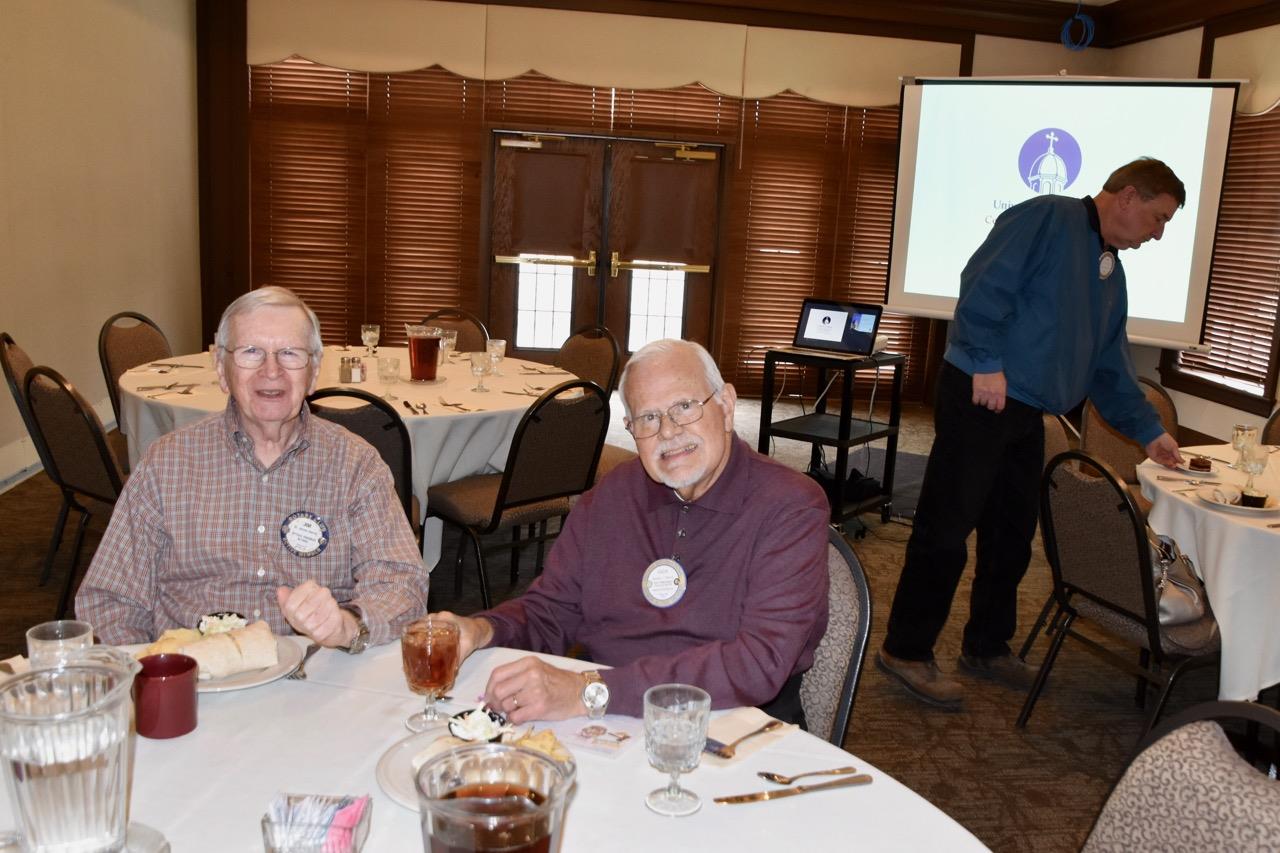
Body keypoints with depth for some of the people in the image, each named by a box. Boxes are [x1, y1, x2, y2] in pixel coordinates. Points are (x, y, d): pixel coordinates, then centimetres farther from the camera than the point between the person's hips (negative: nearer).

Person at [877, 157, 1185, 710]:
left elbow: (1110, 368, 23)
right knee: (946, 530, -6)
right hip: (979, 396, -9)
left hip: (1026, 414, 9)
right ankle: (906, 650, 3)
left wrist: (1148, 432, 19)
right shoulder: (1049, 219, -7)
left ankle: (986, 647, 28)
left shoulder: (1111, 273, 20)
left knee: (1012, 537, 14)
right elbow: (985, 282, -20)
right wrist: (988, 362, -21)